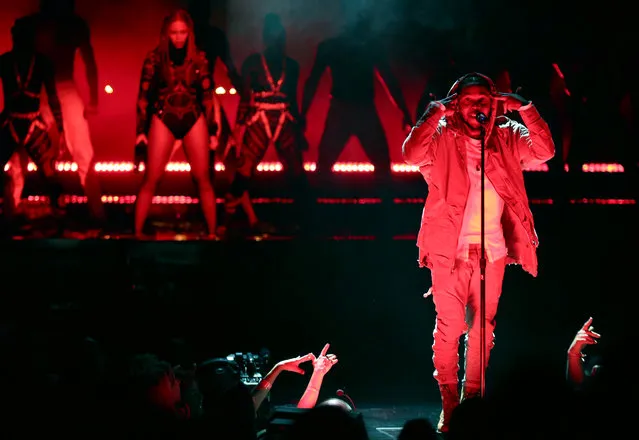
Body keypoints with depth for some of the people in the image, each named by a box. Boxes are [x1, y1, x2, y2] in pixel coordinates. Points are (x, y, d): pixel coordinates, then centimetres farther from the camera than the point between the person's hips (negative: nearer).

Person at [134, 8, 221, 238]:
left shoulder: (199, 58, 1)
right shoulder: (155, 58, -3)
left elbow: (207, 96, 6)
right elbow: (144, 96, 1)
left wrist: (213, 131, 5)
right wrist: (141, 131, -2)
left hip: (194, 120, 1)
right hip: (163, 119, -1)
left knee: (203, 180, 0)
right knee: (150, 180, -5)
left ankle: (212, 233, 8)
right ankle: (137, 233, 0)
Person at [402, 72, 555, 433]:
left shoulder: (506, 137, 9)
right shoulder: (442, 137, 1)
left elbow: (544, 151, -3)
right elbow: (412, 154, -16)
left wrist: (525, 109, -12)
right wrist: (436, 113, -20)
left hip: (492, 250, 3)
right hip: (451, 249, -3)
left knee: (482, 327, 7)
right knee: (449, 327, -4)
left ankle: (472, 403, 14)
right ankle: (449, 406, -1)